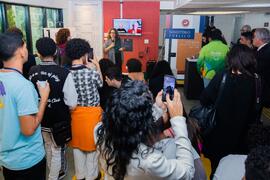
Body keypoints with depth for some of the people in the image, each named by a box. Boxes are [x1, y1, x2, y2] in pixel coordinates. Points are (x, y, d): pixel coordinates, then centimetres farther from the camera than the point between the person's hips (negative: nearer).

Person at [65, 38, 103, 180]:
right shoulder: (92, 72, -19)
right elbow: (101, 84, 0)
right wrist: (97, 67, 11)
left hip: (74, 113, 4)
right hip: (92, 113, -3)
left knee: (77, 144, 20)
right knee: (91, 144, 15)